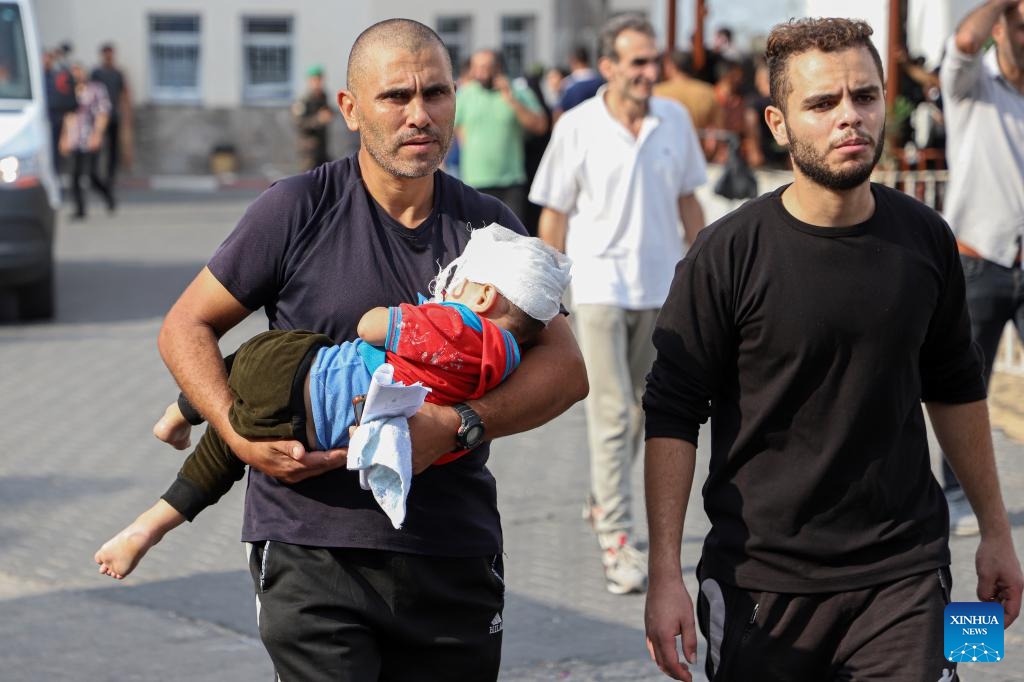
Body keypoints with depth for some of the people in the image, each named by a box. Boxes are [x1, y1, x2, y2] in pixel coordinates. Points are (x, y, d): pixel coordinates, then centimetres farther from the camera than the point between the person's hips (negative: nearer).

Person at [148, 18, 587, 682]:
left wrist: (457, 427, -16)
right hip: (311, 546, -3)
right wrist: (242, 437, -11)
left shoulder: (488, 225, 8)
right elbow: (186, 327, 5)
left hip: (454, 555, 3)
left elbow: (566, 367, 0)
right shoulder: (299, 210, -1)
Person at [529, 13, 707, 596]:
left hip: (662, 287, 4)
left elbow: (688, 203, 12)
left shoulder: (675, 121, 3)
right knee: (612, 413, -8)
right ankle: (618, 540, -7)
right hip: (600, 286, -4)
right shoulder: (577, 128, -7)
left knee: (641, 408, 14)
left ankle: (603, 499, 36)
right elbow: (555, 215, -2)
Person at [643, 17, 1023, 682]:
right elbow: (672, 415, -6)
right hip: (761, 577, -2)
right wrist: (665, 574, -10)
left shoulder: (925, 239, 2)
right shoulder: (729, 254, -9)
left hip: (905, 575, 2)